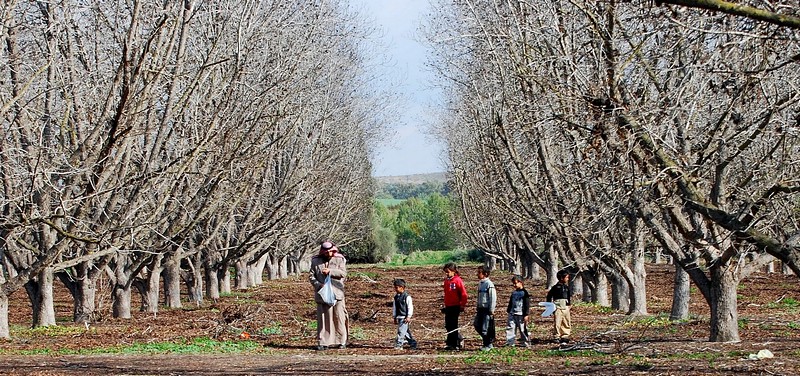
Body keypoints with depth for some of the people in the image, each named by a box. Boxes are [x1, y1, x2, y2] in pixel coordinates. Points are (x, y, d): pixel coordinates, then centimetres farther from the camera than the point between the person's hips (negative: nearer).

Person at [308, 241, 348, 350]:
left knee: (339, 317, -1)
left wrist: (330, 271, -17)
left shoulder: (339, 260, 6)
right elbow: (311, 276, 5)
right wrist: (318, 284, -12)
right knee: (322, 318, 0)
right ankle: (323, 342, 3)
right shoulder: (316, 261, 9)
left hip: (336, 293, -1)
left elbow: (343, 273, -6)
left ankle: (341, 341, 7)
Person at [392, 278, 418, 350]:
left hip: (405, 317, -7)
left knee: (401, 331, -14)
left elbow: (410, 307, -11)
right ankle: (412, 343, 21)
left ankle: (399, 345, -15)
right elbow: (394, 307, 18)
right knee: (406, 331, 11)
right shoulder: (396, 297, 11)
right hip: (399, 317, 7)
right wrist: (394, 317, 18)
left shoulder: (407, 296, -10)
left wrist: (409, 317, -15)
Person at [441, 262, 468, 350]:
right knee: (448, 326, 8)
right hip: (448, 306, 8)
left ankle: (453, 344, -2)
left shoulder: (457, 280, -10)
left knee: (453, 325, -6)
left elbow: (463, 293, -12)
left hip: (455, 306, -8)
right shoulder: (446, 281, 13)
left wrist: (462, 305, -14)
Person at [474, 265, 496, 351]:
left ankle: (487, 345, 9)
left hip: (487, 309, -9)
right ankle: (488, 343, 21)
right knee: (477, 326, 8)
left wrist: (491, 310, -15)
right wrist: (478, 308, 19)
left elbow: (493, 298, -14)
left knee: (486, 328, -4)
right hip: (481, 309, 9)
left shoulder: (489, 284, -14)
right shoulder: (480, 283, 12)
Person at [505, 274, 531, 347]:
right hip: (512, 314, 6)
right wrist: (508, 311, 20)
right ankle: (510, 342, -3)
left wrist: (526, 314, -11)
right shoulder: (513, 293, 13)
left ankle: (525, 342, 13)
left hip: (521, 314, -6)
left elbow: (527, 304, -8)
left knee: (523, 329, 2)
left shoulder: (524, 292, -6)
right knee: (510, 328, -3)